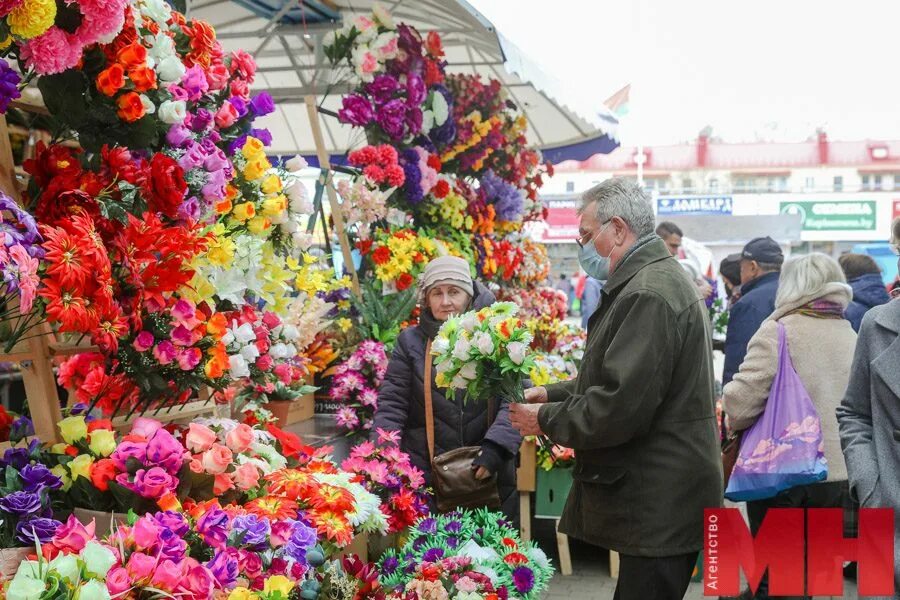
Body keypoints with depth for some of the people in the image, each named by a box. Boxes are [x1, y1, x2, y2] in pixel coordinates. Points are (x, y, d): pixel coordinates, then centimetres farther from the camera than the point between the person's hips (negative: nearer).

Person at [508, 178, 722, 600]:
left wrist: (545, 420, -10)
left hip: (660, 504, -11)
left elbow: (619, 407, -25)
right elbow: (619, 379, 25)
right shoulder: (657, 280, 16)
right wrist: (554, 394, 11)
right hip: (657, 500, 11)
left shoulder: (648, 295, -20)